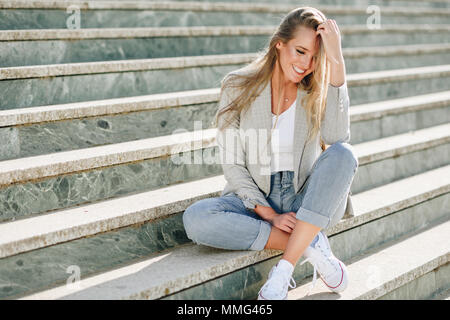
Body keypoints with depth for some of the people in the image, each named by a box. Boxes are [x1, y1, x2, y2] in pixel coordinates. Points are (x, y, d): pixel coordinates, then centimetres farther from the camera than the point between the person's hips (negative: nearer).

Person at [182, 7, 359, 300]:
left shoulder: (317, 91, -1)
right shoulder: (239, 88, -3)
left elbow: (337, 137, -23)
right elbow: (233, 166, -5)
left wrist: (336, 64, -25)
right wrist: (270, 215, -16)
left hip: (308, 204, 1)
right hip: (256, 201, 0)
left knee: (343, 154, -29)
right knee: (195, 218, -29)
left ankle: (283, 273, -32)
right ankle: (312, 246, -23)